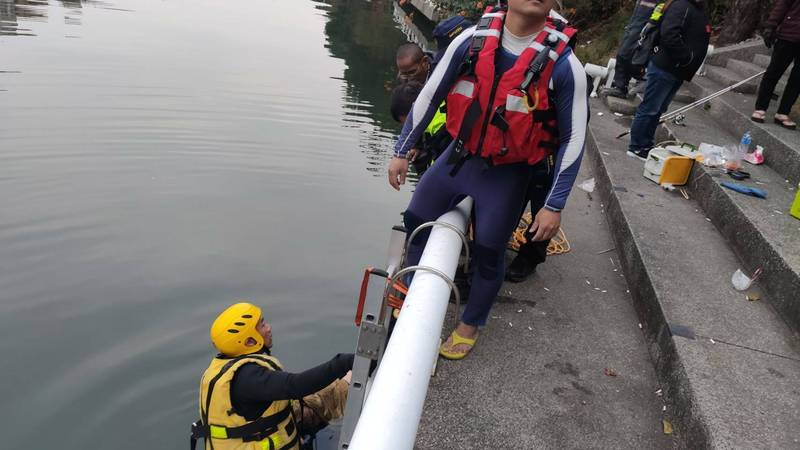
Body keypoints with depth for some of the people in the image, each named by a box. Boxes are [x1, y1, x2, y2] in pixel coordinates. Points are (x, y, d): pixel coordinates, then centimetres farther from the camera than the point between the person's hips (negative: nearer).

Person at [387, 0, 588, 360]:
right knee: (416, 222, 13)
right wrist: (401, 151, 4)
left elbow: (573, 138, -9)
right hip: (459, 155, 4)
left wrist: (554, 205, -10)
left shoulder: (564, 64, -17)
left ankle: (470, 325, 35)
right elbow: (429, 96, 1)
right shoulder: (472, 40, -10)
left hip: (507, 174, -3)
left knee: (489, 253, 7)